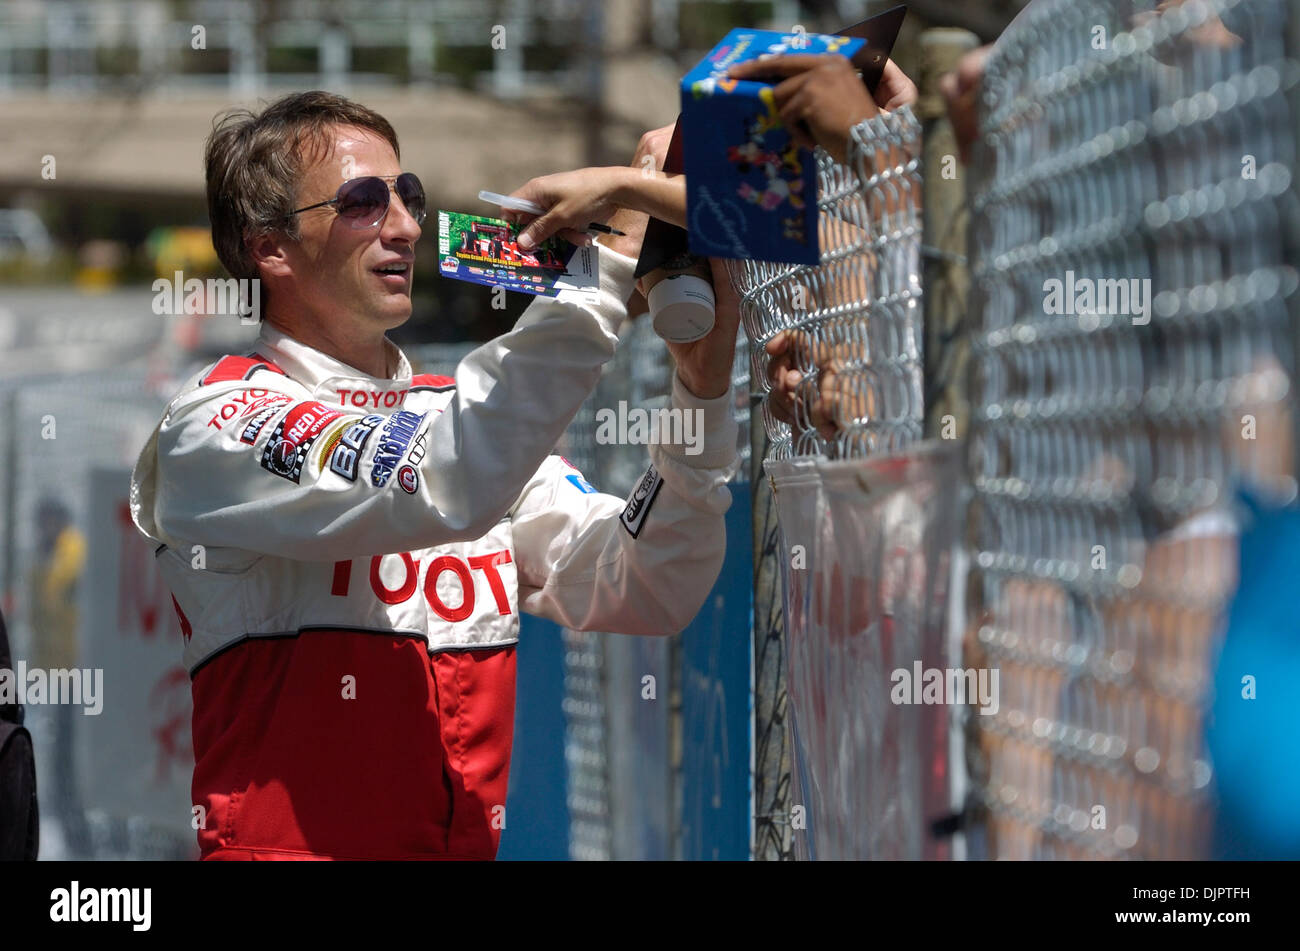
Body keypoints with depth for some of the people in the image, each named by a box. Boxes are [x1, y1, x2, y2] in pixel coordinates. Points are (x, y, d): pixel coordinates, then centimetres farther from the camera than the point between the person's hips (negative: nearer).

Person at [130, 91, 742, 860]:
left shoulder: (469, 419, 17)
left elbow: (646, 594, 7)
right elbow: (443, 485, -19)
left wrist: (702, 400, -5)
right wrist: (606, 268, -18)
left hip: (468, 841, 4)